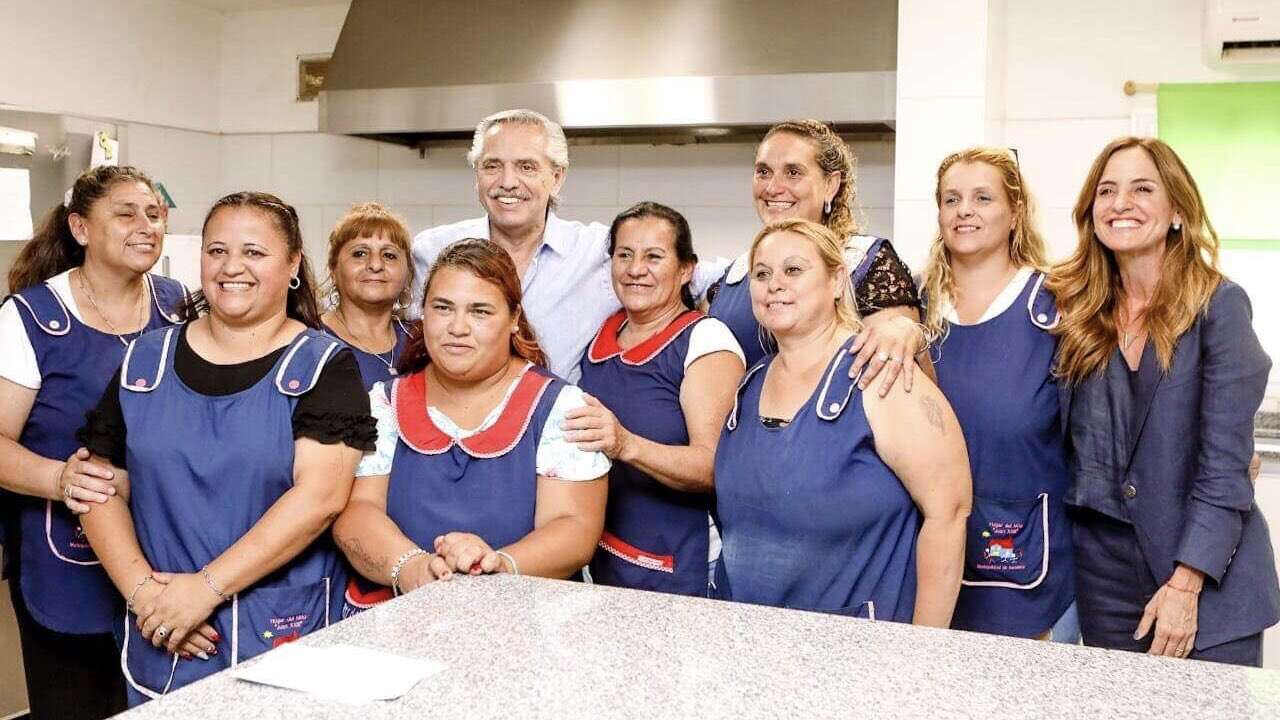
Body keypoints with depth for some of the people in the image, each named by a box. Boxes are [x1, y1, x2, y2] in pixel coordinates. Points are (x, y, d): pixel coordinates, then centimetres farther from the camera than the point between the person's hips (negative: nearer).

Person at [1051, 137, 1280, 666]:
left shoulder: (1218, 305, -9)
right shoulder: (1074, 306, 4)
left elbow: (1224, 463, -12)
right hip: (1102, 565, 4)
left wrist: (1185, 585, -17)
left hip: (1206, 575, -3)